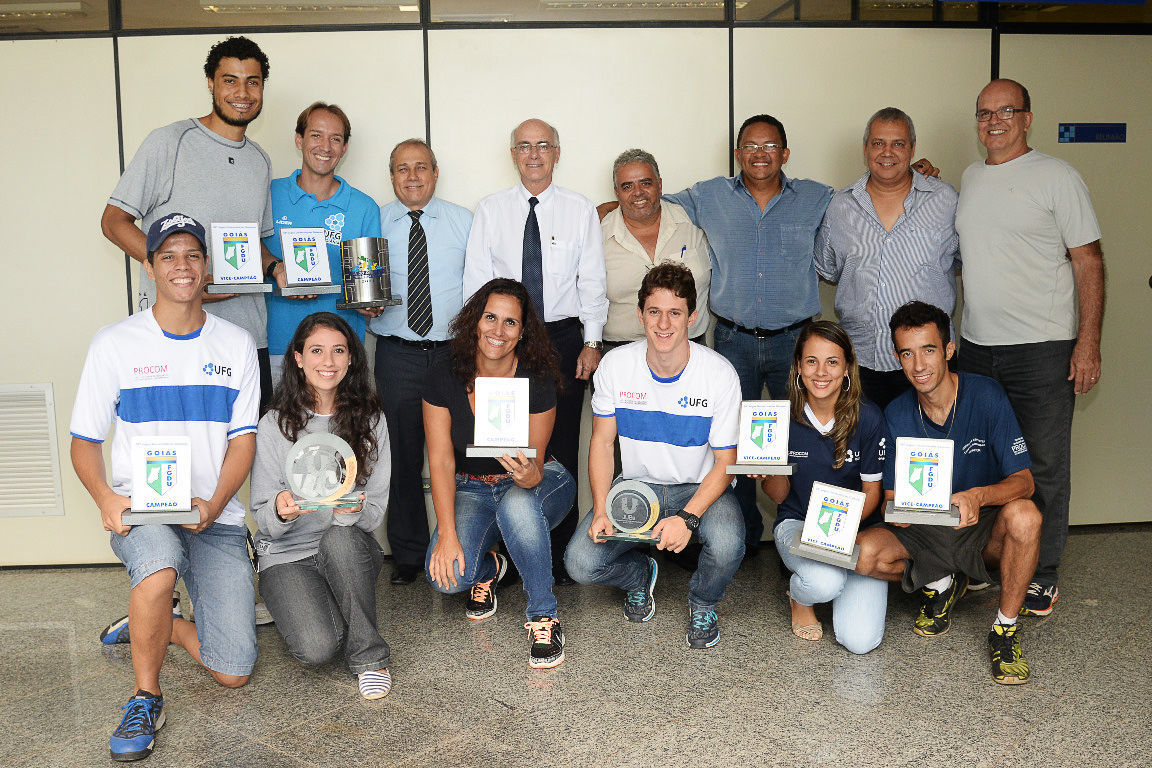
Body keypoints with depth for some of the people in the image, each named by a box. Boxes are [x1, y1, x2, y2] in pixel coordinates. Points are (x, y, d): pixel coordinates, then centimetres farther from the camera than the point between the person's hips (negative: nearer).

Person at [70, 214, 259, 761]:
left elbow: (243, 439, 2)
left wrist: (213, 504, -15)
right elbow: (85, 441, 4)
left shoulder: (236, 344, 5)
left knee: (233, 673, -7)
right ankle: (145, 698, -13)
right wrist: (106, 498, -17)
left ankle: (157, 623, 24)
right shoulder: (115, 343, 1)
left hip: (216, 516, 2)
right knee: (159, 568, -39)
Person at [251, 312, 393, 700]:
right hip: (287, 554, -1)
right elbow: (264, 517, -3)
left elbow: (375, 513, -2)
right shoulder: (275, 424, -3)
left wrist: (354, 510, -26)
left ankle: (368, 656, -17)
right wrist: (281, 510, -28)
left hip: (350, 550, 1)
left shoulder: (370, 421, 1)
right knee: (317, 647, -27)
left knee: (339, 537, -36)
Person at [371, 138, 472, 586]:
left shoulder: (463, 222, 8)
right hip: (398, 355, 0)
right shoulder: (373, 223, 8)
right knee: (403, 456, 4)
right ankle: (408, 554, 18)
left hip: (455, 351, 0)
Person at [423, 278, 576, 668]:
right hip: (472, 489, 2)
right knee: (447, 575, -25)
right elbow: (441, 462, -13)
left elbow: (535, 466, -15)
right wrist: (447, 534, -23)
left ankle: (544, 616, -19)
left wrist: (528, 474, -41)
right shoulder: (444, 378, -13)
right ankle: (488, 567, 14)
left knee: (517, 504, -40)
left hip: (532, 485, -1)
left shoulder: (538, 380, -17)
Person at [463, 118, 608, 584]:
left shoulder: (581, 210, 6)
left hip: (564, 337, 0)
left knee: (562, 448, 3)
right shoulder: (490, 210, 6)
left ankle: (561, 555, 13)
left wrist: (592, 343, -3)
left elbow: (593, 282, 4)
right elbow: (476, 281, 5)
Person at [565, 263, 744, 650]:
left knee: (727, 546, -33)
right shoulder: (615, 365, -10)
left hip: (700, 487, -2)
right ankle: (640, 575, 19)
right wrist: (600, 511, -14)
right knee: (581, 563, -19)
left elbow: (725, 462, -12)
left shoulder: (720, 374, -16)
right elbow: (602, 441, -1)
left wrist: (688, 518, -27)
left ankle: (703, 602, 6)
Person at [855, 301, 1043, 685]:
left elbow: (1023, 480, -18)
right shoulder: (896, 415, -6)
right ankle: (940, 585, 7)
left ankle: (1005, 632, -14)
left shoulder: (986, 396, -15)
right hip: (924, 533, 2)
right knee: (864, 554, -25)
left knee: (1023, 515, -36)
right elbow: (891, 496, -3)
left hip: (983, 531, -2)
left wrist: (978, 496, -40)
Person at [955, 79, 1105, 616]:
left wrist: (1088, 342, -13)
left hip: (1042, 349, -5)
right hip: (976, 346, 5)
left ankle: (1042, 573, 15)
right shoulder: (968, 179, 12)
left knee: (1044, 469, 2)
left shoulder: (1056, 177, -5)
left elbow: (1088, 260, -7)